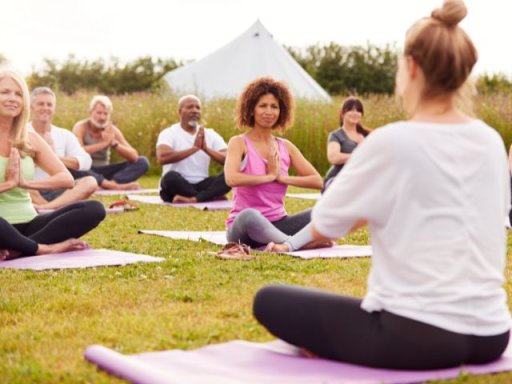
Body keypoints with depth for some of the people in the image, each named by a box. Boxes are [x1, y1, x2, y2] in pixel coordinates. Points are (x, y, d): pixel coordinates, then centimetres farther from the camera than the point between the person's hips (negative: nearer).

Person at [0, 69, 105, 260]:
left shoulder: (31, 139, 9)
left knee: (94, 209, -16)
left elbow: (67, 179, 1)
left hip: (29, 224, 6)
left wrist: (25, 182, -9)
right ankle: (47, 248, -19)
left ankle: (16, 249, -24)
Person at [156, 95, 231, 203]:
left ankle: (193, 199, -40)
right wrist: (194, 148, -24)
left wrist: (206, 148, -20)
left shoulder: (210, 134, 8)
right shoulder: (169, 133, -4)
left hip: (201, 185, 4)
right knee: (171, 176, -37)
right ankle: (214, 197, -25)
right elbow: (162, 157, -26)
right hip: (177, 187, -3)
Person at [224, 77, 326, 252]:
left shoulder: (286, 147, 11)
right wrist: (269, 176, -12)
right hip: (245, 226, -5)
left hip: (278, 223, 5)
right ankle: (303, 242, -33)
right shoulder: (239, 143, -3)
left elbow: (318, 181, 3)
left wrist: (282, 178, -8)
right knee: (249, 216, -41)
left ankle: (287, 245, -41)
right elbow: (231, 178, -24)